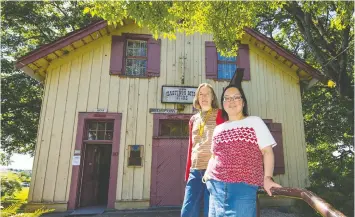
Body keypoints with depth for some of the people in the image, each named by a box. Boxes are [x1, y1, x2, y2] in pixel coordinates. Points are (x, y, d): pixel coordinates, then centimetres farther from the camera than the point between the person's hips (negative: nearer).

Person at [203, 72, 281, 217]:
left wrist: (267, 177, -13)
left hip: (244, 186, -3)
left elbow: (267, 151, 0)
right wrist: (207, 174, 7)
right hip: (216, 186, 4)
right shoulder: (218, 129, 17)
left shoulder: (254, 122, 6)